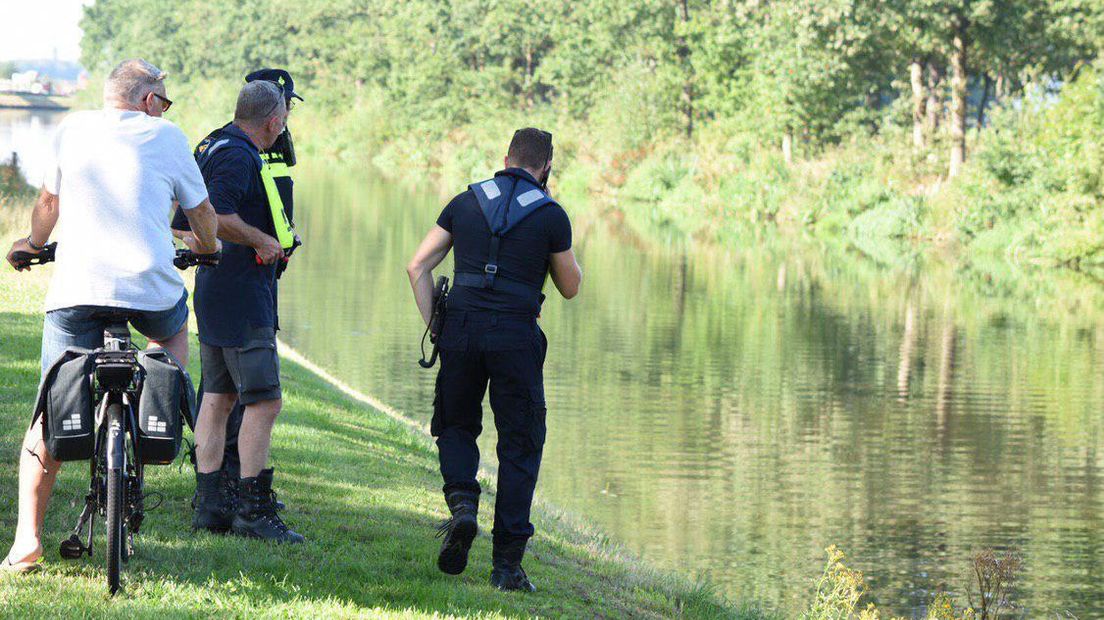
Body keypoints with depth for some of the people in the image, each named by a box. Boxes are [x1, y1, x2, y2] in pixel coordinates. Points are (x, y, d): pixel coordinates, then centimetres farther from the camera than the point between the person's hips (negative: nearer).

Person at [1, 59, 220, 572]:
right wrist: (206, 247, 41)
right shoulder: (167, 137, 9)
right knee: (174, 329, 36)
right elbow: (202, 212, 18)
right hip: (150, 287, -1)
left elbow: (48, 203, 24)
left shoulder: (72, 130, 12)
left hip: (75, 287, 1)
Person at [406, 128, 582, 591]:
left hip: (462, 329, 2)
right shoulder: (551, 215, 3)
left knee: (456, 427, 22)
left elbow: (418, 266, 7)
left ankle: (461, 501, -7)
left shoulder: (466, 203, 11)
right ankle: (507, 562, 2)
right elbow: (570, 287, 12)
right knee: (519, 446, 7)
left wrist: (434, 326, 9)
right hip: (516, 336, -2)